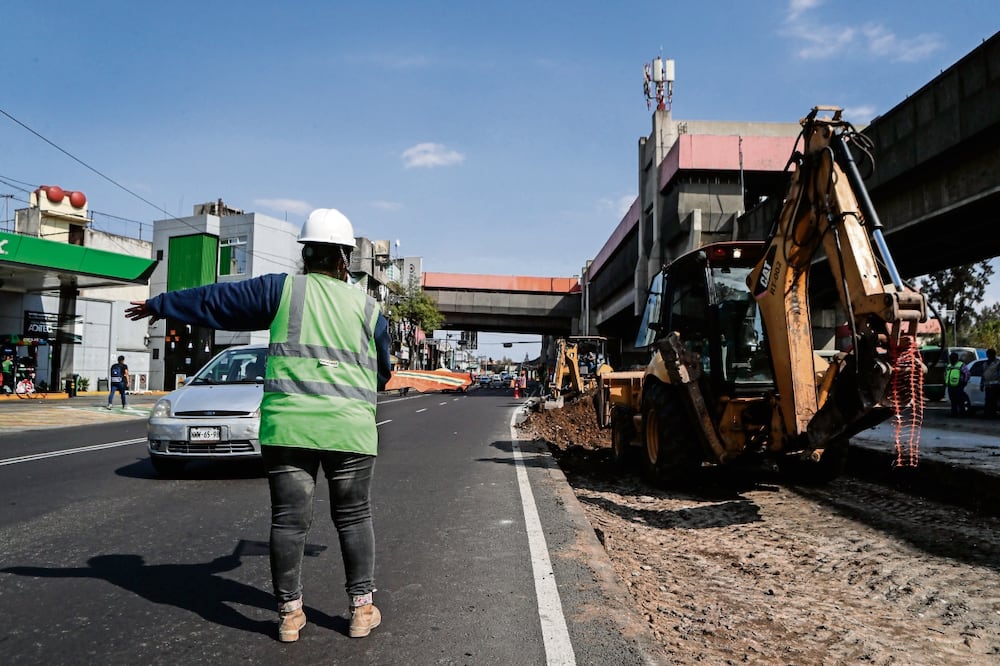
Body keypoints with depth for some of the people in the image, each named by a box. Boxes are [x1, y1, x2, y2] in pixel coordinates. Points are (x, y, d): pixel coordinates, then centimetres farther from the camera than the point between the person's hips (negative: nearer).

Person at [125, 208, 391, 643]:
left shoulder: (281, 289, 4)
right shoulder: (366, 306, 9)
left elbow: (213, 301, 11)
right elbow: (382, 369, 22)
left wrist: (158, 305, 25)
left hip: (287, 424, 0)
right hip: (349, 427, 1)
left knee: (289, 518, 7)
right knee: (354, 517, 11)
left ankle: (289, 613, 15)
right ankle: (362, 608, 15)